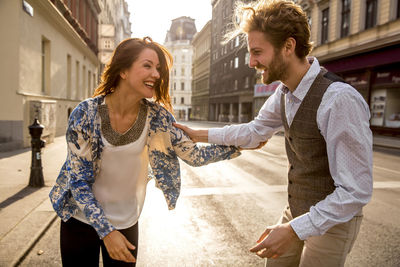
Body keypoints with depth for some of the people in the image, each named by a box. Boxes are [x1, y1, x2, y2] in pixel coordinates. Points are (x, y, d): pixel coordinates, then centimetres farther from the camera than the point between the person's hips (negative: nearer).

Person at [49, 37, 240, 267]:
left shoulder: (156, 115, -14)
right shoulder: (86, 114, -21)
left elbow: (195, 155, -9)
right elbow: (78, 180, -17)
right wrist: (106, 231, -20)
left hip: (126, 223, 2)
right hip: (81, 220, -1)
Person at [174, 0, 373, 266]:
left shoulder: (339, 100, -30)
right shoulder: (285, 93, -6)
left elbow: (357, 191, -27)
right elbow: (254, 131, 9)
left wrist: (295, 230, -28)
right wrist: (198, 134, 6)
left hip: (332, 220, -7)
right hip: (296, 211, 7)